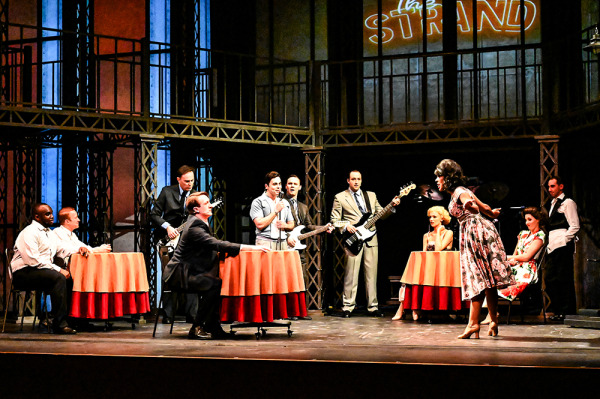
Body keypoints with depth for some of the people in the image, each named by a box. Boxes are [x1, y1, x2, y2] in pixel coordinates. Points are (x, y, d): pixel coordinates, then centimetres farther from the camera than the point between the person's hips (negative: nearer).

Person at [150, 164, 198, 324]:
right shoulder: (167, 192, 4)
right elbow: (154, 214, 3)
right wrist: (167, 227, -10)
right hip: (168, 240, -1)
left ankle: (191, 314, -2)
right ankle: (167, 315, 5)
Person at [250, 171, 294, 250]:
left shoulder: (285, 203, 20)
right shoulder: (258, 202, 2)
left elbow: (291, 225, 24)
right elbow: (259, 224, -11)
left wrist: (285, 225, 0)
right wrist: (276, 211, -8)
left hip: (282, 243, 5)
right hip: (265, 243, -5)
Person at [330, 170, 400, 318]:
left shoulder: (371, 195, 18)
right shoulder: (340, 197, 7)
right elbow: (334, 219, 4)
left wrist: (392, 205, 1)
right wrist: (346, 227, -13)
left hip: (371, 238, 4)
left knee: (371, 274, 3)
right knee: (351, 275, -6)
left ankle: (372, 307, 8)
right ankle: (348, 307, 1)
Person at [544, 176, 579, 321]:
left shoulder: (567, 203, -5)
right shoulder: (553, 204, 23)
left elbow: (574, 226, -11)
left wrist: (563, 241, -15)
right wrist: (549, 243, 15)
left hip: (563, 246, -9)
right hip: (553, 247, 9)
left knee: (564, 280, -8)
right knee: (550, 279, 6)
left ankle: (568, 312, -4)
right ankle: (558, 310, 12)